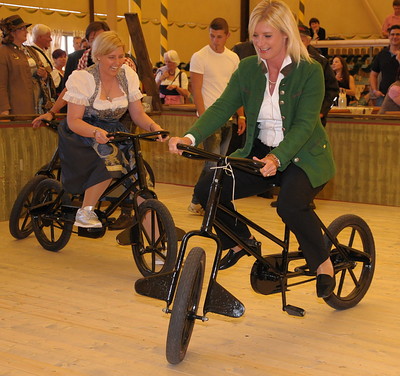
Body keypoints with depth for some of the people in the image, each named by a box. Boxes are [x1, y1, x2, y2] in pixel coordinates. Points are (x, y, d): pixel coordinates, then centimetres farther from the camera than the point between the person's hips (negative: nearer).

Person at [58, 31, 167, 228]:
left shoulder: (128, 75, 1)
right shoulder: (82, 78, -13)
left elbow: (138, 114, 3)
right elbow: (73, 121, -18)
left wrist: (154, 126, -19)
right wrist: (96, 131, -38)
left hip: (114, 132, 4)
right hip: (82, 135, -4)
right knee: (109, 161, -36)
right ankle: (85, 212, -20)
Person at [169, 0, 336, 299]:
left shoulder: (310, 71, -13)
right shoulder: (248, 69, 1)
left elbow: (304, 124, -21)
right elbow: (222, 108, -8)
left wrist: (277, 157, -38)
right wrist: (191, 137, -26)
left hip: (303, 157, -5)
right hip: (259, 153, 5)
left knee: (290, 205, -34)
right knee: (208, 190, -12)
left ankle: (324, 265, -6)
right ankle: (242, 241, 16)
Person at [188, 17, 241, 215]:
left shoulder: (233, 58, 11)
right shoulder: (199, 57, -5)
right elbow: (196, 90, -8)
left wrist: (241, 115, 9)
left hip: (228, 118, 6)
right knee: (213, 163, -9)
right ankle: (197, 202, 3)